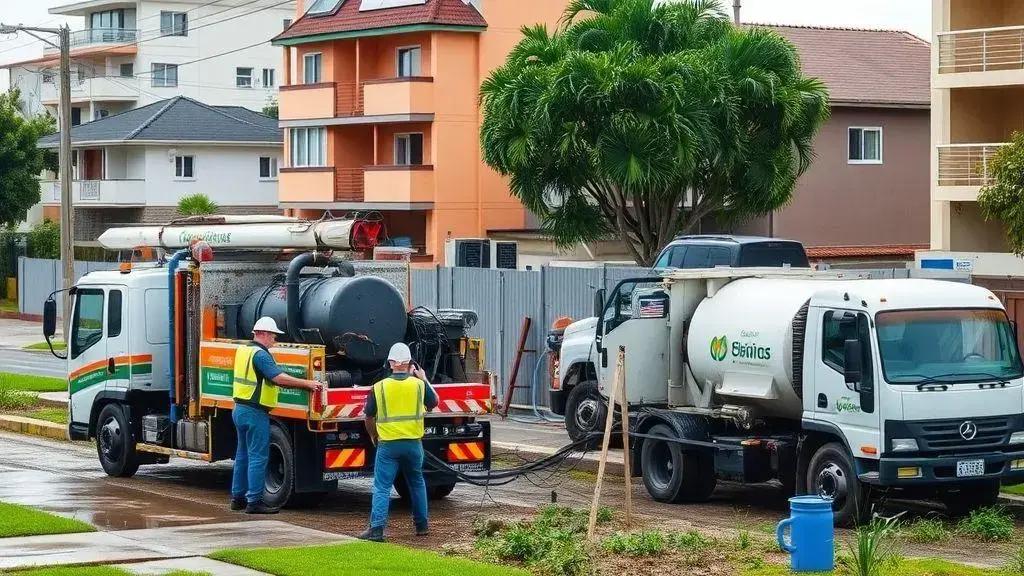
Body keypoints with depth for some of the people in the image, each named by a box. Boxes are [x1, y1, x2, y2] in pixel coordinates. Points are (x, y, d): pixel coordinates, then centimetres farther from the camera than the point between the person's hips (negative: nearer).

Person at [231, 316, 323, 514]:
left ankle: (238, 497, 21)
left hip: (240, 409, 10)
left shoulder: (243, 350, 12)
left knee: (243, 454, 16)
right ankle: (254, 501, -6)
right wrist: (308, 384, -23)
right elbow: (279, 378, -26)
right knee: (258, 457, -6)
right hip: (255, 412, -10)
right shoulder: (260, 354, -16)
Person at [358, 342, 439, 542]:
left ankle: (376, 528, -12)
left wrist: (374, 436, 22)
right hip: (413, 443, 2)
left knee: (382, 487, -1)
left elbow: (369, 418, 4)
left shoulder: (379, 387, -5)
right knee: (417, 483, 20)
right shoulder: (418, 384, -3)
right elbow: (433, 403, 17)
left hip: (388, 444, -2)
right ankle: (421, 525, 26)